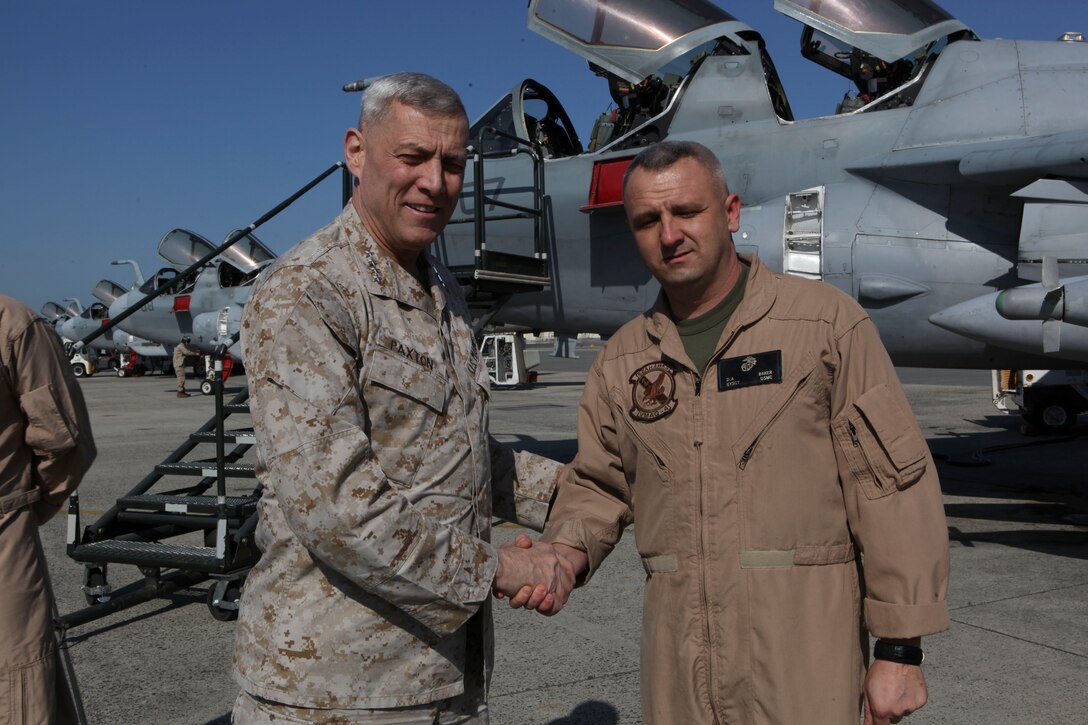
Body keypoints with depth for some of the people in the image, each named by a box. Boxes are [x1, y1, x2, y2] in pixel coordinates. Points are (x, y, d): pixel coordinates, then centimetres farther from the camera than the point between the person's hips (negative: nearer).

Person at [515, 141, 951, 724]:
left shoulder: (828, 322, -5)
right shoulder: (621, 359, 9)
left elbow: (891, 486, -6)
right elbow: (599, 483, 15)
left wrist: (900, 649, -8)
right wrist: (569, 552, -6)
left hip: (802, 648, -3)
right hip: (676, 650, 4)